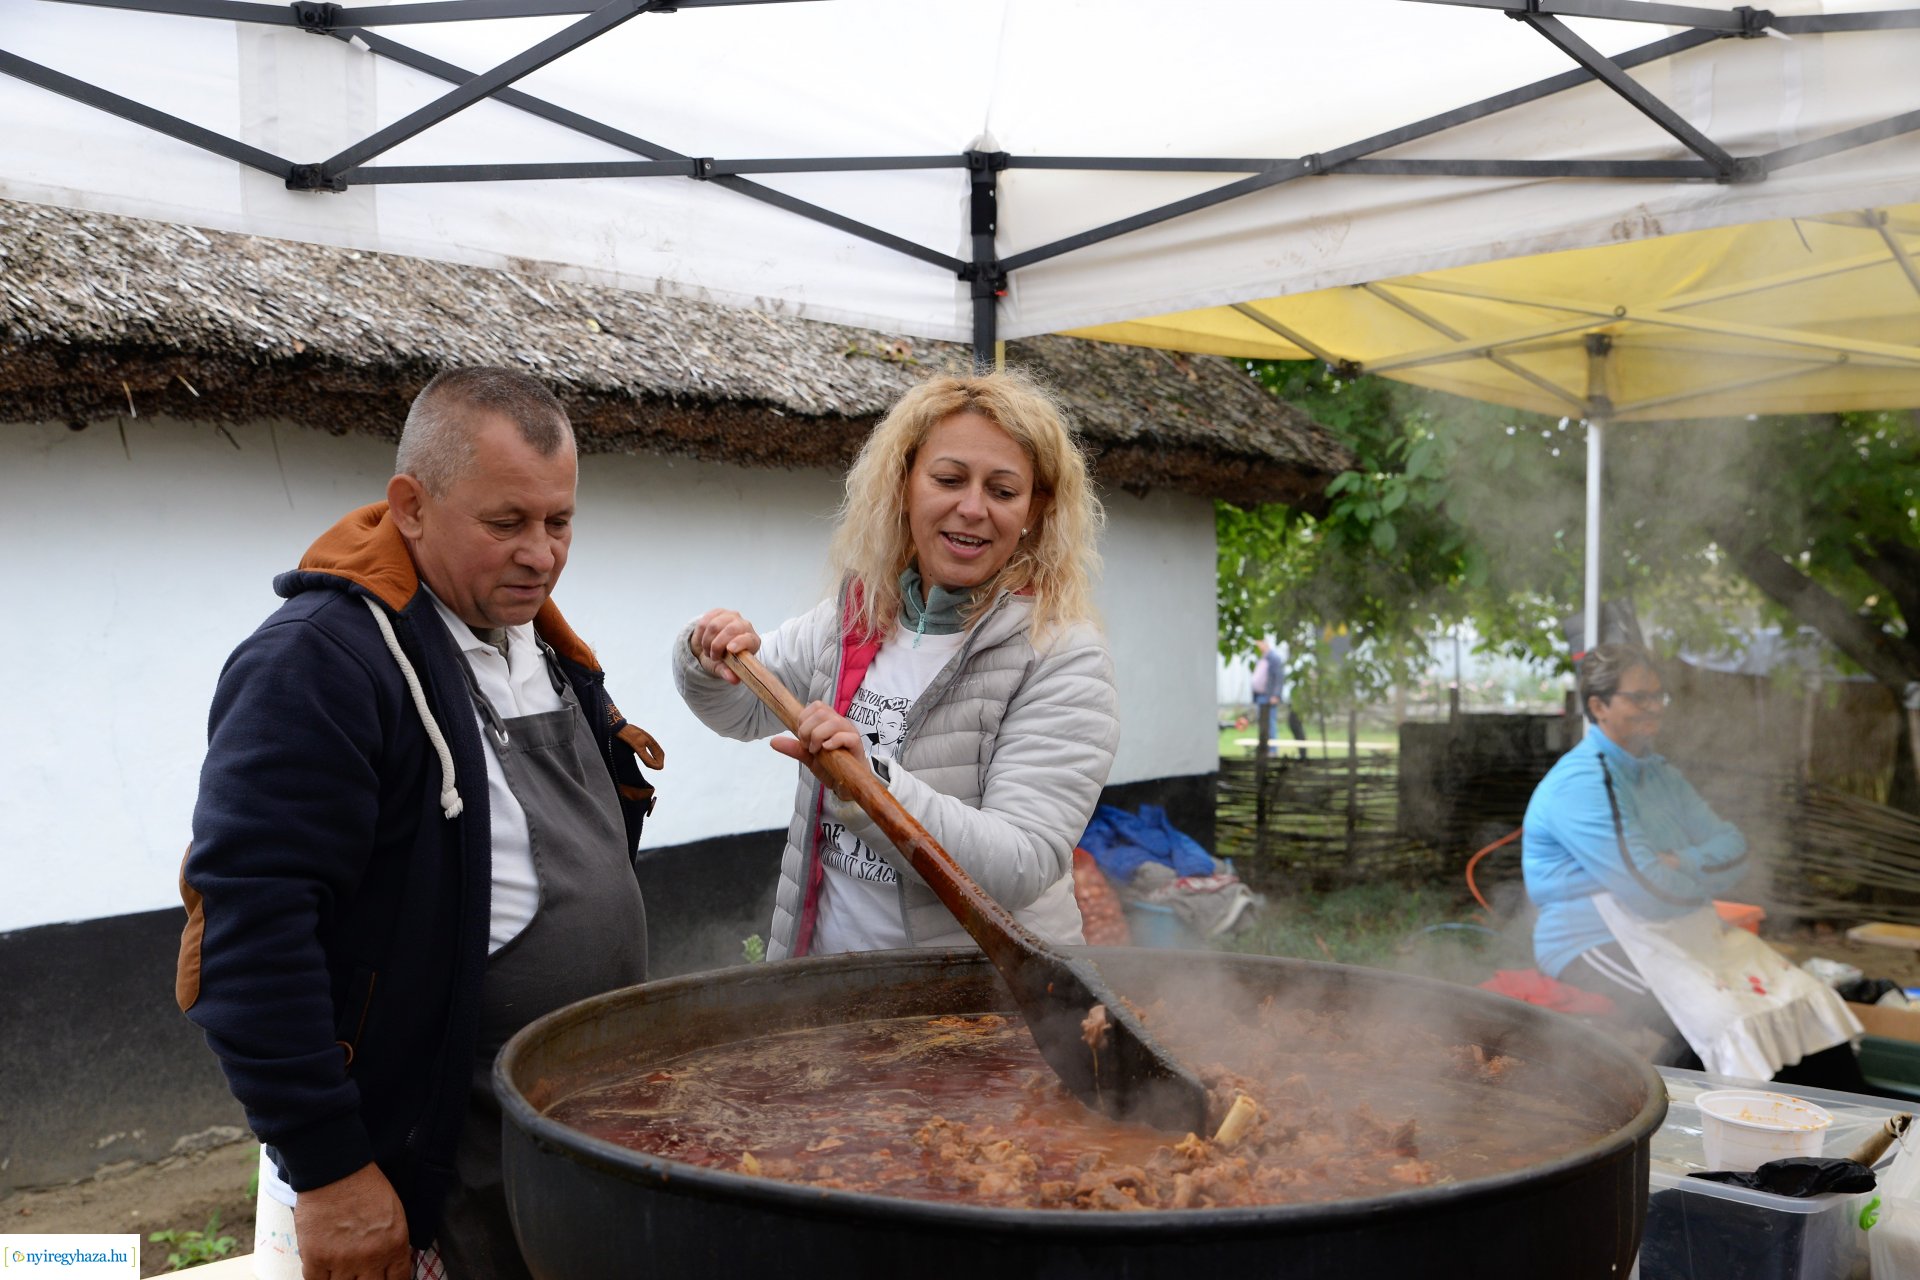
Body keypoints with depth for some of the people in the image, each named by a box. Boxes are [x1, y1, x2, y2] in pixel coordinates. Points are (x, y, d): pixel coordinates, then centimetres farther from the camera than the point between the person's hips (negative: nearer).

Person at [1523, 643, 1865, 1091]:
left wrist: (1683, 864, -14)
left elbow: (1732, 847, 7)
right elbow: (1653, 894, -21)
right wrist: (1707, 869, -2)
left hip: (1680, 936, 9)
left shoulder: (1660, 773, 15)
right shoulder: (1580, 783, -15)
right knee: (1726, 1019, -27)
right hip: (1596, 950, -8)